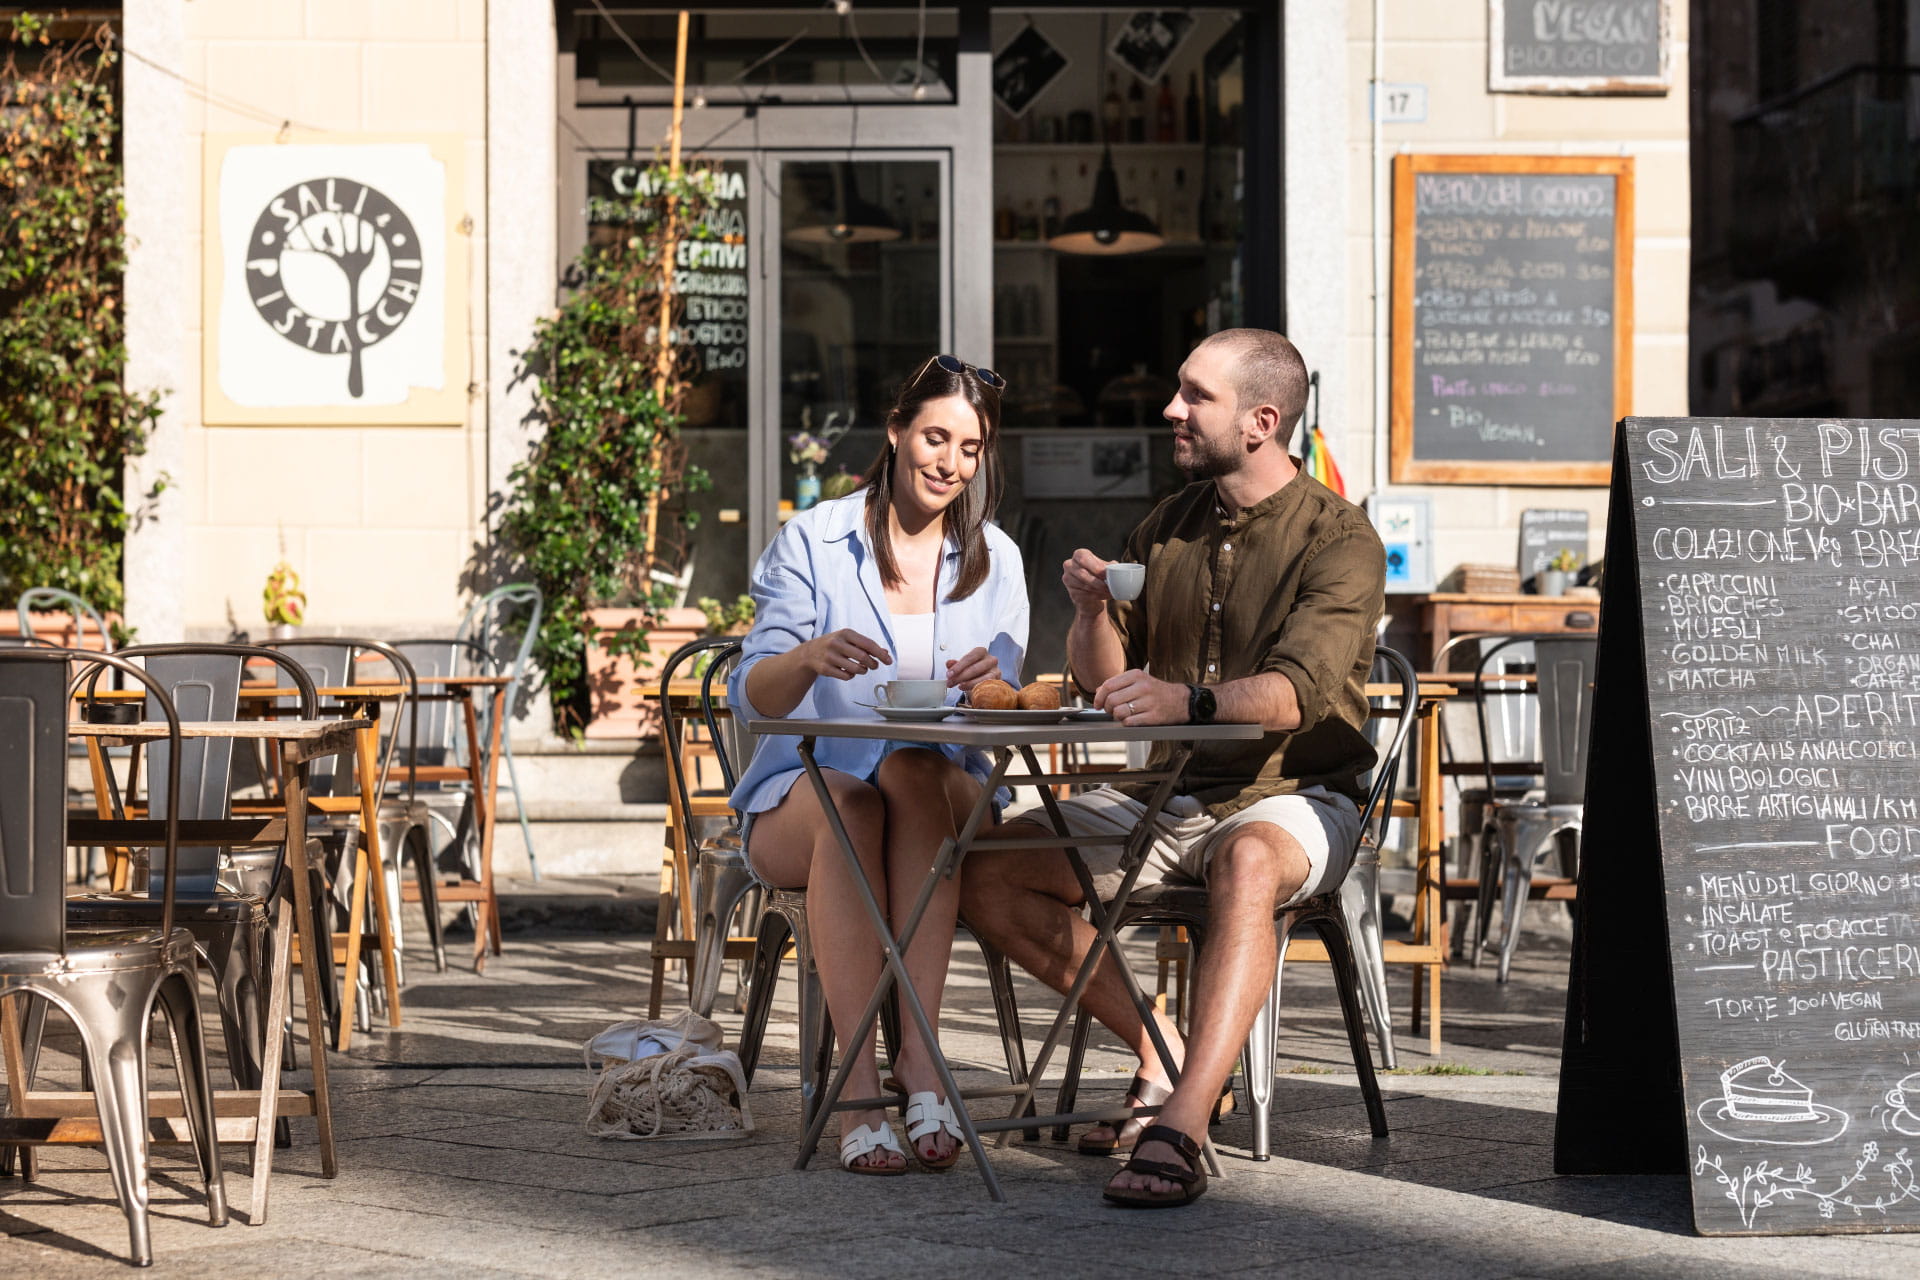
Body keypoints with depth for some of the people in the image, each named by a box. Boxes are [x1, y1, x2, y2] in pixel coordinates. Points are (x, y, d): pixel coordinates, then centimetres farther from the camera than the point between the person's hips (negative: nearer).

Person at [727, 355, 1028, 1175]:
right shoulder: (812, 542, 0)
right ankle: (860, 1082, -44)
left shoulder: (994, 561, 9)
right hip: (799, 799, -1)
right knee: (846, 807, -37)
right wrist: (810, 658, -33)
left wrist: (987, 688, -24)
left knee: (914, 769, -34)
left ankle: (917, 1047, -42)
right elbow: (751, 697, -10)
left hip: (944, 797, 1)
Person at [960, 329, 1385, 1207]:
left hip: (1290, 797, -6)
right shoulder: (1168, 527, 11)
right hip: (1165, 796, 7)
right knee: (985, 876, -12)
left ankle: (1180, 1132, -51)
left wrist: (1189, 698, -46)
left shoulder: (1340, 541, -10)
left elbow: (1296, 691, -26)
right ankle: (1166, 1052, -3)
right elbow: (1100, 679, 13)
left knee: (1247, 862, -42)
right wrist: (1093, 612, -10)